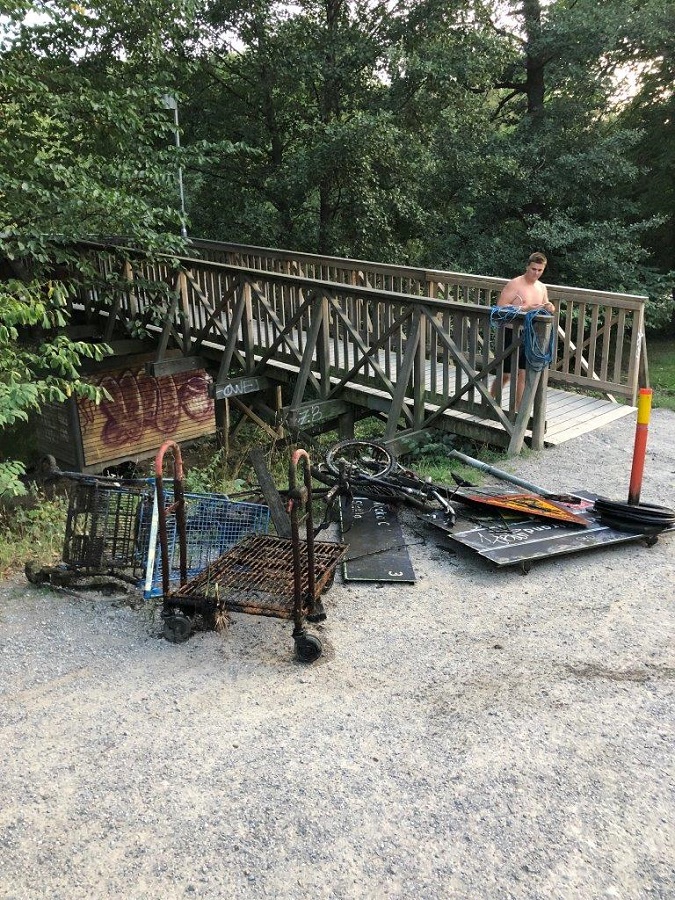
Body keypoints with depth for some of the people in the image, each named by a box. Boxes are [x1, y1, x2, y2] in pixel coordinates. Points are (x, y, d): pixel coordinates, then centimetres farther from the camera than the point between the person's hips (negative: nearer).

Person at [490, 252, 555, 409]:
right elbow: (500, 306, -19)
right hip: (512, 333, -5)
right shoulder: (515, 284, -11)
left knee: (523, 374, 6)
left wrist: (549, 308, -4)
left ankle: (518, 409, 14)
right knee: (506, 374, 1)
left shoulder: (542, 288, 10)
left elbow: (548, 308, 21)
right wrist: (524, 308, -26)